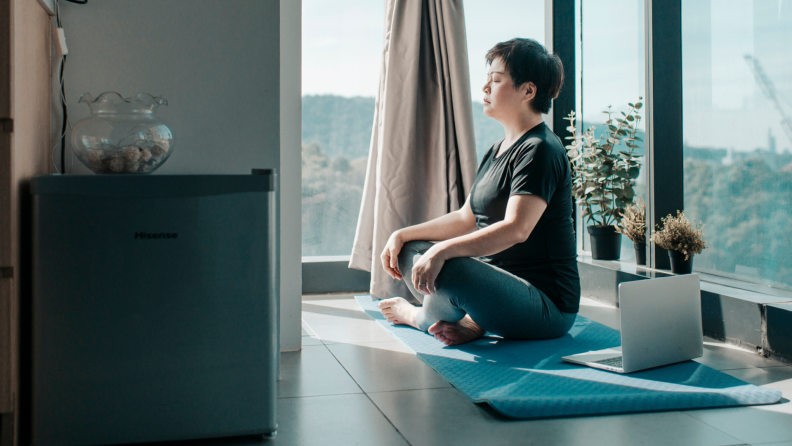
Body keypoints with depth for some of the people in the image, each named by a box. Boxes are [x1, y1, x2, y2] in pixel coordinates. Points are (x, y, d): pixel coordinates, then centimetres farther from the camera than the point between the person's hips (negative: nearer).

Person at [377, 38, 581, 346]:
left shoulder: (540, 150, -15)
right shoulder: (498, 151, 16)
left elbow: (515, 229, -28)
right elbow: (466, 219, 18)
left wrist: (443, 250, -36)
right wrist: (403, 234, 9)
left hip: (548, 306, -10)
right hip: (499, 282, 10)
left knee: (449, 268, -34)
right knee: (410, 252, 9)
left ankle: (419, 317, 2)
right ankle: (471, 322, -13)